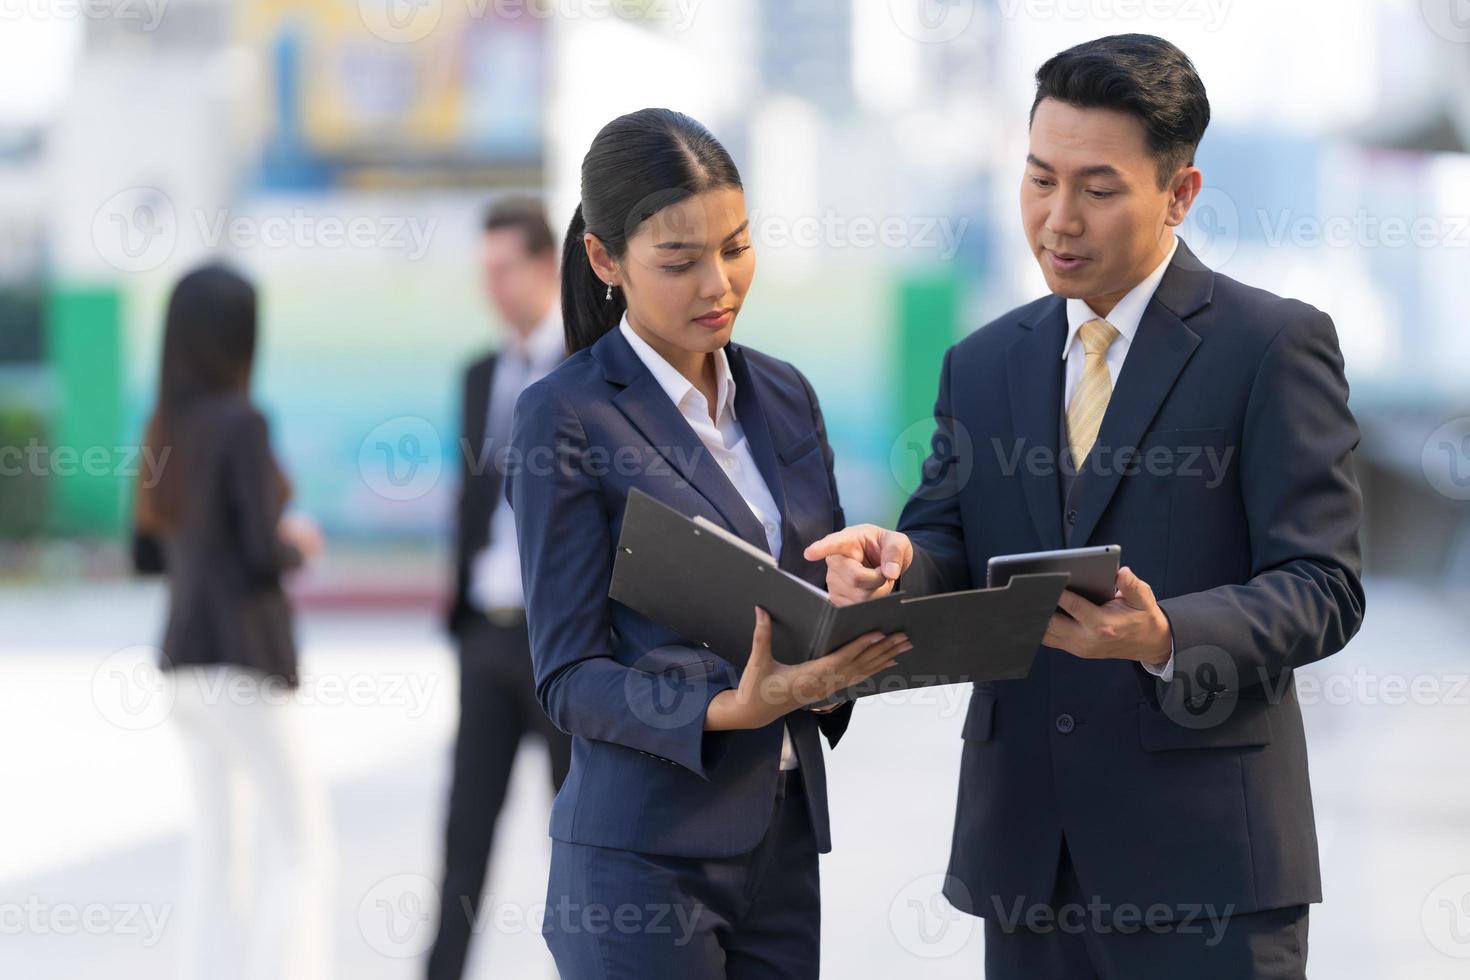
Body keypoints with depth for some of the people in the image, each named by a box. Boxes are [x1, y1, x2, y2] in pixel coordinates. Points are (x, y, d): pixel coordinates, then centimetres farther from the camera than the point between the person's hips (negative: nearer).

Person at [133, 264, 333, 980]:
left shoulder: (168, 428, 11)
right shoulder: (242, 423, -15)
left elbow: (146, 556, 18)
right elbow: (265, 555, -20)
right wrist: (297, 546, 3)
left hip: (190, 659, 8)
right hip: (242, 660, -8)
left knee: (216, 851, 11)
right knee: (300, 854, -3)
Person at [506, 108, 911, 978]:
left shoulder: (784, 396, 12)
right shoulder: (566, 418, -7)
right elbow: (571, 677, -10)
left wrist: (864, 629, -5)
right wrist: (730, 710, -25)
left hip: (783, 836, 6)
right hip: (647, 855, -6)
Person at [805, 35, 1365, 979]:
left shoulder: (1275, 345, -3)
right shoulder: (984, 364, 15)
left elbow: (1321, 588, -9)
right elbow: (949, 547, 11)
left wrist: (1165, 638, -27)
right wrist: (898, 562, -14)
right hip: (1026, 860, 5)